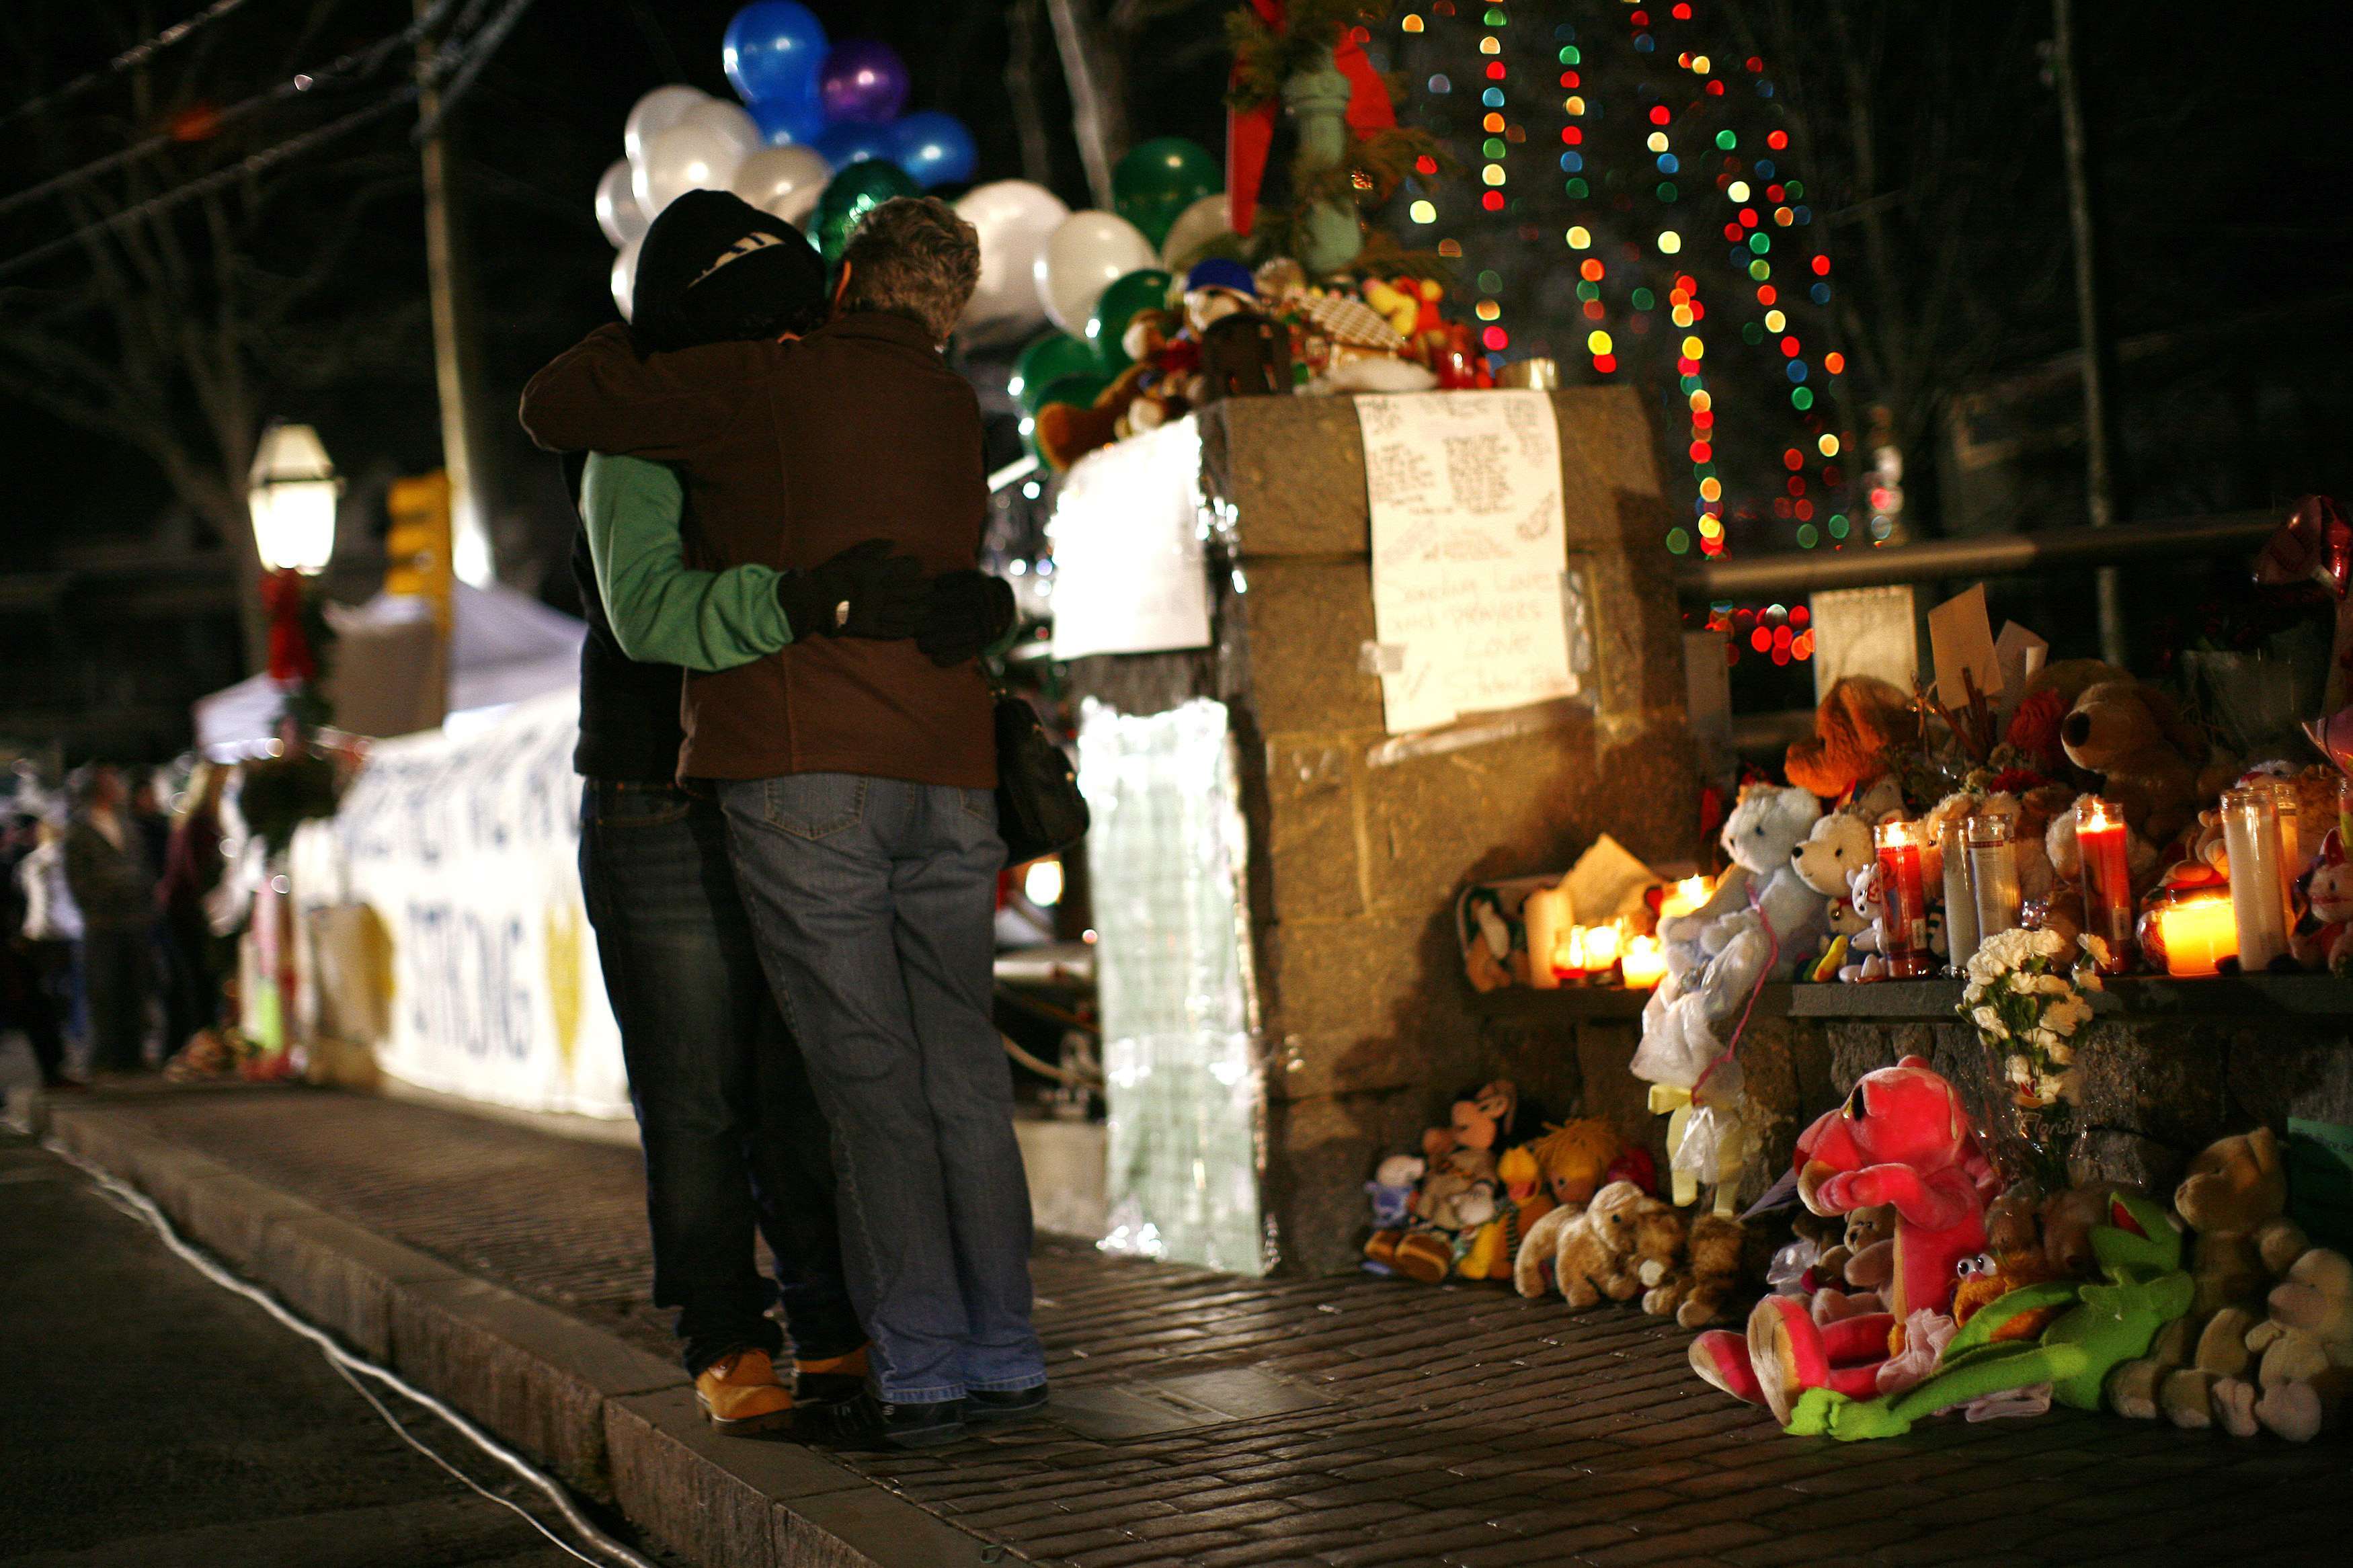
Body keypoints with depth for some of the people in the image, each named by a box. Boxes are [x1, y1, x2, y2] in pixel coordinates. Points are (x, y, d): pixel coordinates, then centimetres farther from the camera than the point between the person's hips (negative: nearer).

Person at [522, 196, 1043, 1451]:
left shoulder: (764, 384, -2)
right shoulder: (953, 411, 16)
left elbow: (554, 410, 0)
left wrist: (625, 347, 20)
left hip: (803, 771, -5)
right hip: (946, 778, 5)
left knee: (868, 1076, -4)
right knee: (963, 1069, 9)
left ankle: (918, 1371, -4)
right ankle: (1003, 1359, 12)